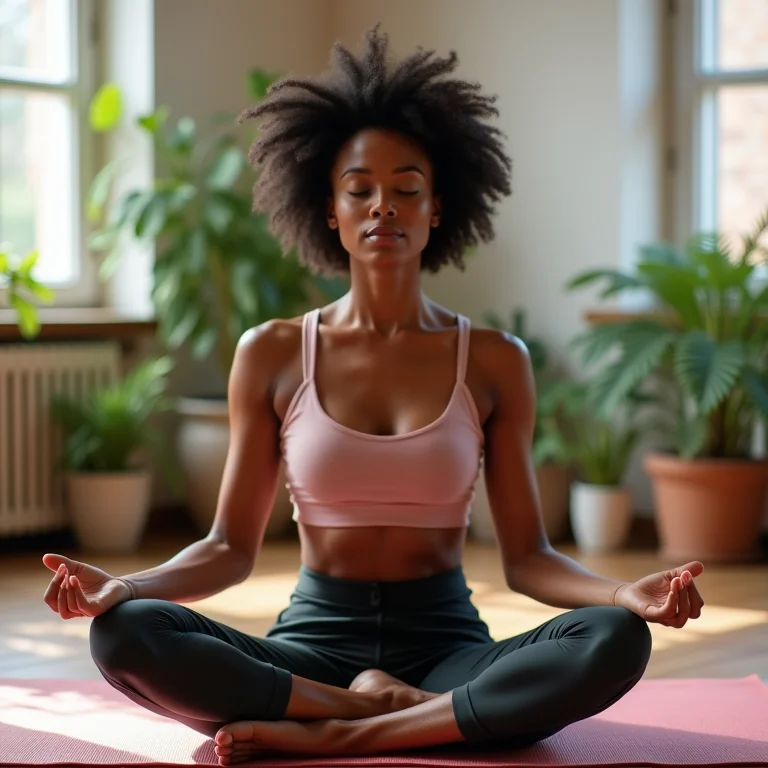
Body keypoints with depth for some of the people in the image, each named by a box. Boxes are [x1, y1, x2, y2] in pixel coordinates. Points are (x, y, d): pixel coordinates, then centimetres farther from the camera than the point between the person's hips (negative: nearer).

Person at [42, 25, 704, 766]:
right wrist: (124, 584, -16)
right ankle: (375, 707, -22)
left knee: (615, 640, -31)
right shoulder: (272, 355, 4)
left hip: (447, 646, 1)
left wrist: (627, 593, -18)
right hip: (311, 649, 0)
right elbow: (231, 546, 4)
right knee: (125, 634, -29)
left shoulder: (493, 362, 4)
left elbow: (525, 557, 3)